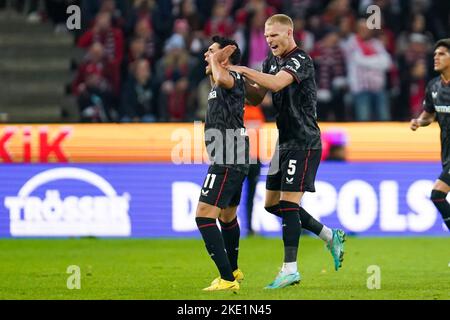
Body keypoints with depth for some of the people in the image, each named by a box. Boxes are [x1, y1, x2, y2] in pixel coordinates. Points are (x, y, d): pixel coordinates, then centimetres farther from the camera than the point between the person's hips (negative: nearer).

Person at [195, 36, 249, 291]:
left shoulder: (234, 78, -13)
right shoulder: (221, 84, 17)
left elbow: (222, 79, -38)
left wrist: (216, 60, -22)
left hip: (227, 162, -11)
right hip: (234, 162, 11)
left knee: (204, 215, -17)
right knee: (227, 216, 27)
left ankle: (228, 279, -23)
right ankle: (233, 270, 46)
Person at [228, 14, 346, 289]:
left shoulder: (300, 60, -16)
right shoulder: (272, 61, 12)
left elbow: (276, 82, -33)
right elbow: (257, 98, 15)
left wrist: (242, 70, -30)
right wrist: (241, 80, -3)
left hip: (304, 144, -10)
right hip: (285, 143, 10)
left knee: (288, 203, -12)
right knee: (273, 204, 11)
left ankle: (290, 269, -7)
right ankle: (330, 236, 23)